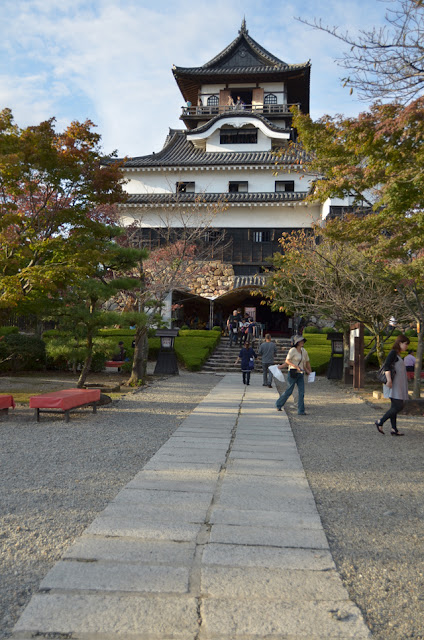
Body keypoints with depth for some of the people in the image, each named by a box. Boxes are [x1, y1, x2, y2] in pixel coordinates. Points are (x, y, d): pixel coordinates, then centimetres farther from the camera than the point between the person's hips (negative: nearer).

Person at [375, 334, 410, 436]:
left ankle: (394, 429, 11)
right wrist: (389, 380, -29)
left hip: (399, 385, 10)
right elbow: (387, 366, -21)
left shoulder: (398, 355, 18)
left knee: (395, 407, 9)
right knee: (398, 406, -12)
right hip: (394, 385, -10)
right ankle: (380, 422, -5)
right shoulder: (393, 353, -10)